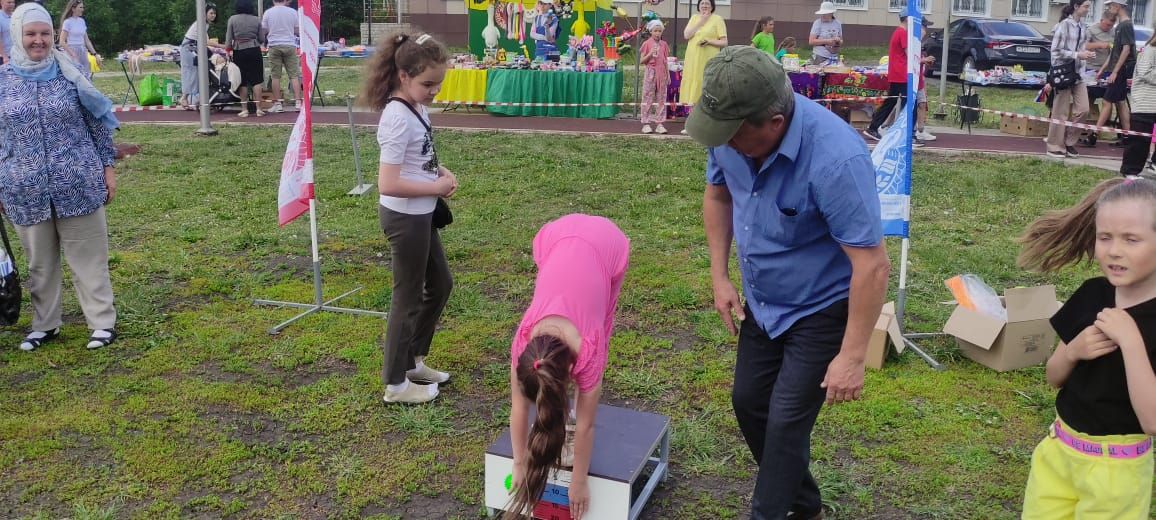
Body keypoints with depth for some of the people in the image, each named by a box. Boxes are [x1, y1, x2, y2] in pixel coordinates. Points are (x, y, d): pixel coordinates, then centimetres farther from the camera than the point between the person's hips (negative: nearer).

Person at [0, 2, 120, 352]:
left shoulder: (70, 73, 0)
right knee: (39, 261, 13)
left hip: (78, 185, -2)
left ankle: (103, 322, 13)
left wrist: (108, 167, 3)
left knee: (88, 256, 4)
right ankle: (45, 324, 27)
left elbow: (98, 123, 5)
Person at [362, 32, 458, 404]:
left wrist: (440, 171, 1)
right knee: (409, 297, 4)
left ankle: (413, 361, 36)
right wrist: (437, 187, -18)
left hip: (420, 215, 10)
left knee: (440, 284, 21)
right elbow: (388, 184, -29)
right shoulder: (399, 118, -23)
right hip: (405, 218, -9)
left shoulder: (414, 107, 4)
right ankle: (396, 384, 20)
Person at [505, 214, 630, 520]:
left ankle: (569, 415, 8)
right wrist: (520, 465, -2)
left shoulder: (587, 349, -30)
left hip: (608, 242, -2)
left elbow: (586, 424, -18)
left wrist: (579, 481, -9)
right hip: (557, 236, 2)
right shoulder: (523, 342, -24)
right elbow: (518, 408, -10)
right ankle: (561, 414, 12)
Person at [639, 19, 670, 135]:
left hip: (661, 74, 4)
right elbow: (642, 61, -3)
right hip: (650, 73, -4)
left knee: (661, 98, 3)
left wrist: (668, 74, 9)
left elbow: (665, 61, 13)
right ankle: (646, 123, 3)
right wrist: (650, 54, -17)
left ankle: (659, 123, 7)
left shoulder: (663, 44, 8)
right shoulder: (647, 44, -2)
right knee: (648, 98, -1)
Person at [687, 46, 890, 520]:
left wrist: (851, 356, -27)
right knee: (748, 402, 16)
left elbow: (872, 265, -30)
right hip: (762, 301, 7)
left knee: (786, 422, -6)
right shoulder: (732, 132, -16)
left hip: (821, 310, -7)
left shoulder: (835, 158, -34)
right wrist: (719, 276, 1)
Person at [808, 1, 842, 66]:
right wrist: (827, 41, -16)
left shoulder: (838, 24, 8)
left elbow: (841, 41, 18)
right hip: (820, 57, -4)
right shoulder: (817, 23, -5)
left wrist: (839, 41, -6)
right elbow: (811, 41, -11)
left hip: (834, 58, 4)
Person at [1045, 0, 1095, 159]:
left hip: (1078, 73, 7)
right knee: (1061, 112, -1)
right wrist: (1078, 55, -16)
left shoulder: (1082, 26, 12)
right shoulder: (1064, 25, -12)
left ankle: (1068, 142, 17)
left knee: (1082, 109, 3)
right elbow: (1056, 51, -14)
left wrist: (1086, 53, 1)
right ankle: (1055, 146, 10)